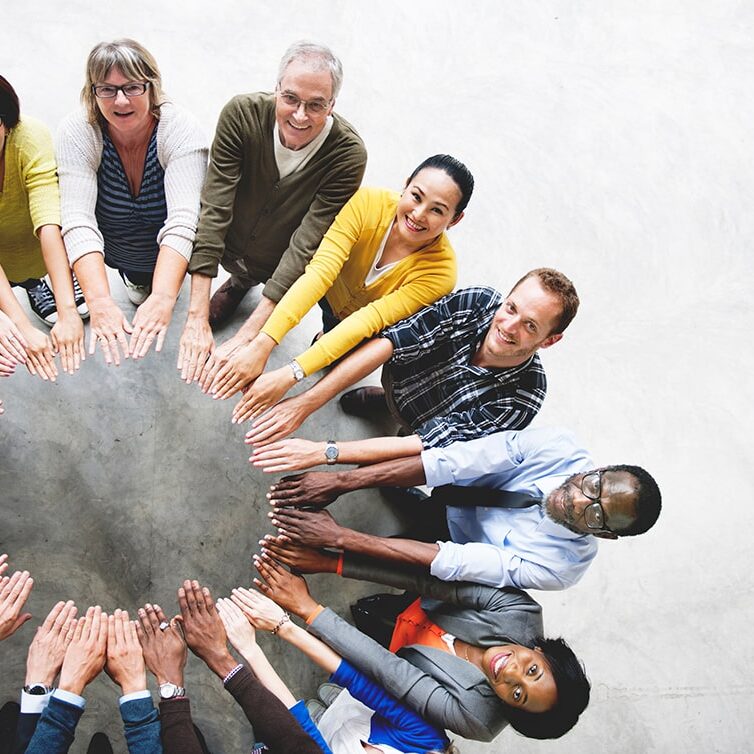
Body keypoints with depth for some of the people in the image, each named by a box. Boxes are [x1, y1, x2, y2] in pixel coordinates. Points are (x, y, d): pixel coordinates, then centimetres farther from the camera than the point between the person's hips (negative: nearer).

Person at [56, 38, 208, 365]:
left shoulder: (180, 130, -28)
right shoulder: (77, 133, -24)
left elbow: (182, 220, -40)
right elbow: (77, 220, -35)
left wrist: (162, 298, -55)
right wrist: (99, 301, -51)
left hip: (170, 252, -1)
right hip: (113, 250, 1)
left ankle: (156, 284, 15)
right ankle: (134, 276, 18)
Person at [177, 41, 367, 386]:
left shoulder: (348, 154, -29)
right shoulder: (242, 113, -26)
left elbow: (307, 245, -32)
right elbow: (214, 209, -29)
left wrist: (246, 337, -38)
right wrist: (197, 317, -35)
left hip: (285, 267, -3)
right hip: (230, 246, 4)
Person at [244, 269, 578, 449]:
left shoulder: (521, 399, -35)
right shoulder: (477, 302, -29)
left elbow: (432, 445, -38)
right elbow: (390, 342, -33)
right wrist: (307, 402, -43)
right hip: (401, 381, 2)